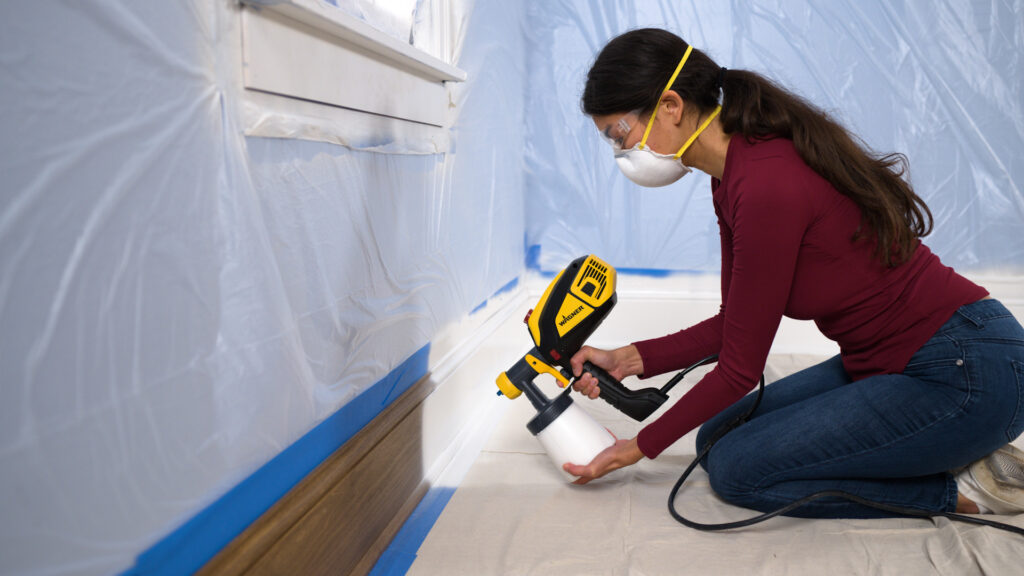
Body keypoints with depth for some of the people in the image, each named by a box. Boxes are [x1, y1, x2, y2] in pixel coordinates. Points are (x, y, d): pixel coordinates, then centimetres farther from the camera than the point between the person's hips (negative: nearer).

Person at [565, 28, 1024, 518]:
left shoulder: (766, 188, -26)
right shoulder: (733, 178, 3)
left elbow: (741, 368, -18)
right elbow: (735, 326, 10)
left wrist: (643, 446, -6)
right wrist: (631, 358, 1)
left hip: (964, 373, -9)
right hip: (888, 362, 10)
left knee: (737, 469, -11)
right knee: (719, 436, 9)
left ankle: (964, 490, 0)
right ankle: (941, 451, 11)